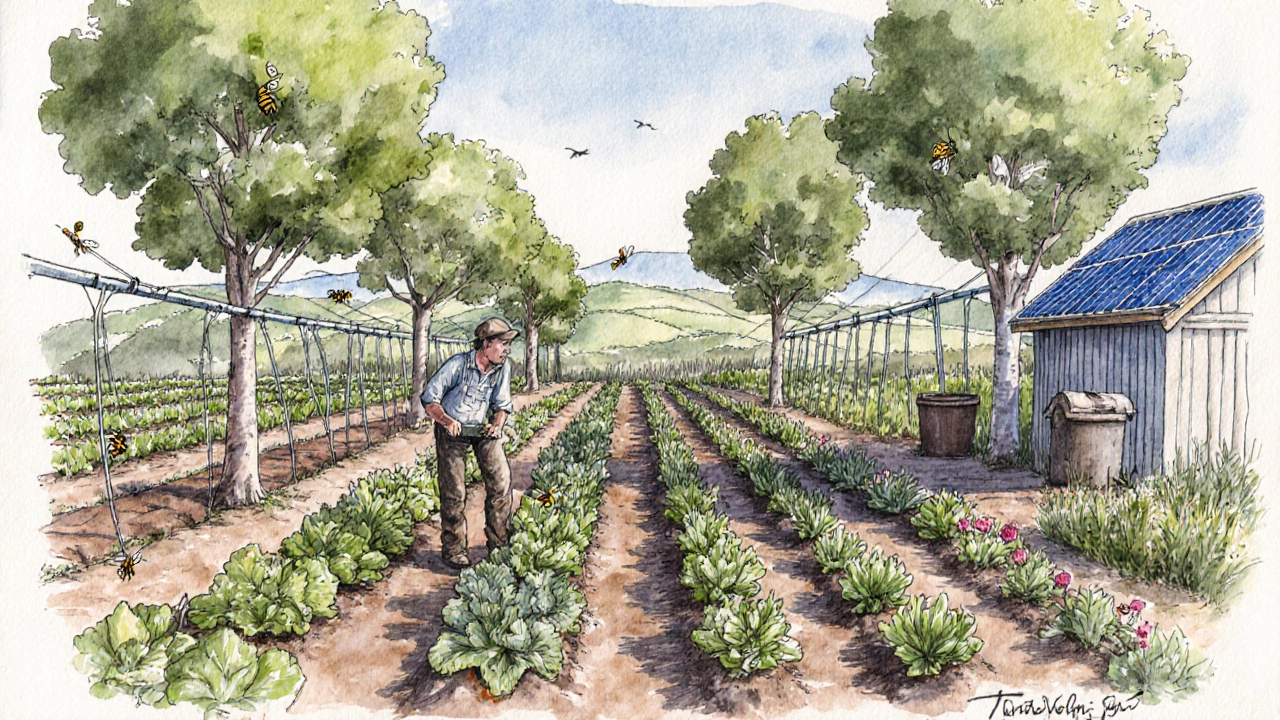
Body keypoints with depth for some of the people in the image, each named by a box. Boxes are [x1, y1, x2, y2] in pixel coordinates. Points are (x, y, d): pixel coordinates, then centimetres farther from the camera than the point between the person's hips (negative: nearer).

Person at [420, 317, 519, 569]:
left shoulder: (503, 368, -9)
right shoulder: (457, 365, -21)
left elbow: (502, 405, 3)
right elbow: (429, 399, -14)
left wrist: (497, 424, -17)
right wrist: (446, 420, -30)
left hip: (483, 429, 4)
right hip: (452, 430, -4)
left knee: (501, 479, -5)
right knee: (454, 491, -3)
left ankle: (498, 541, 12)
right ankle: (453, 549, 14)